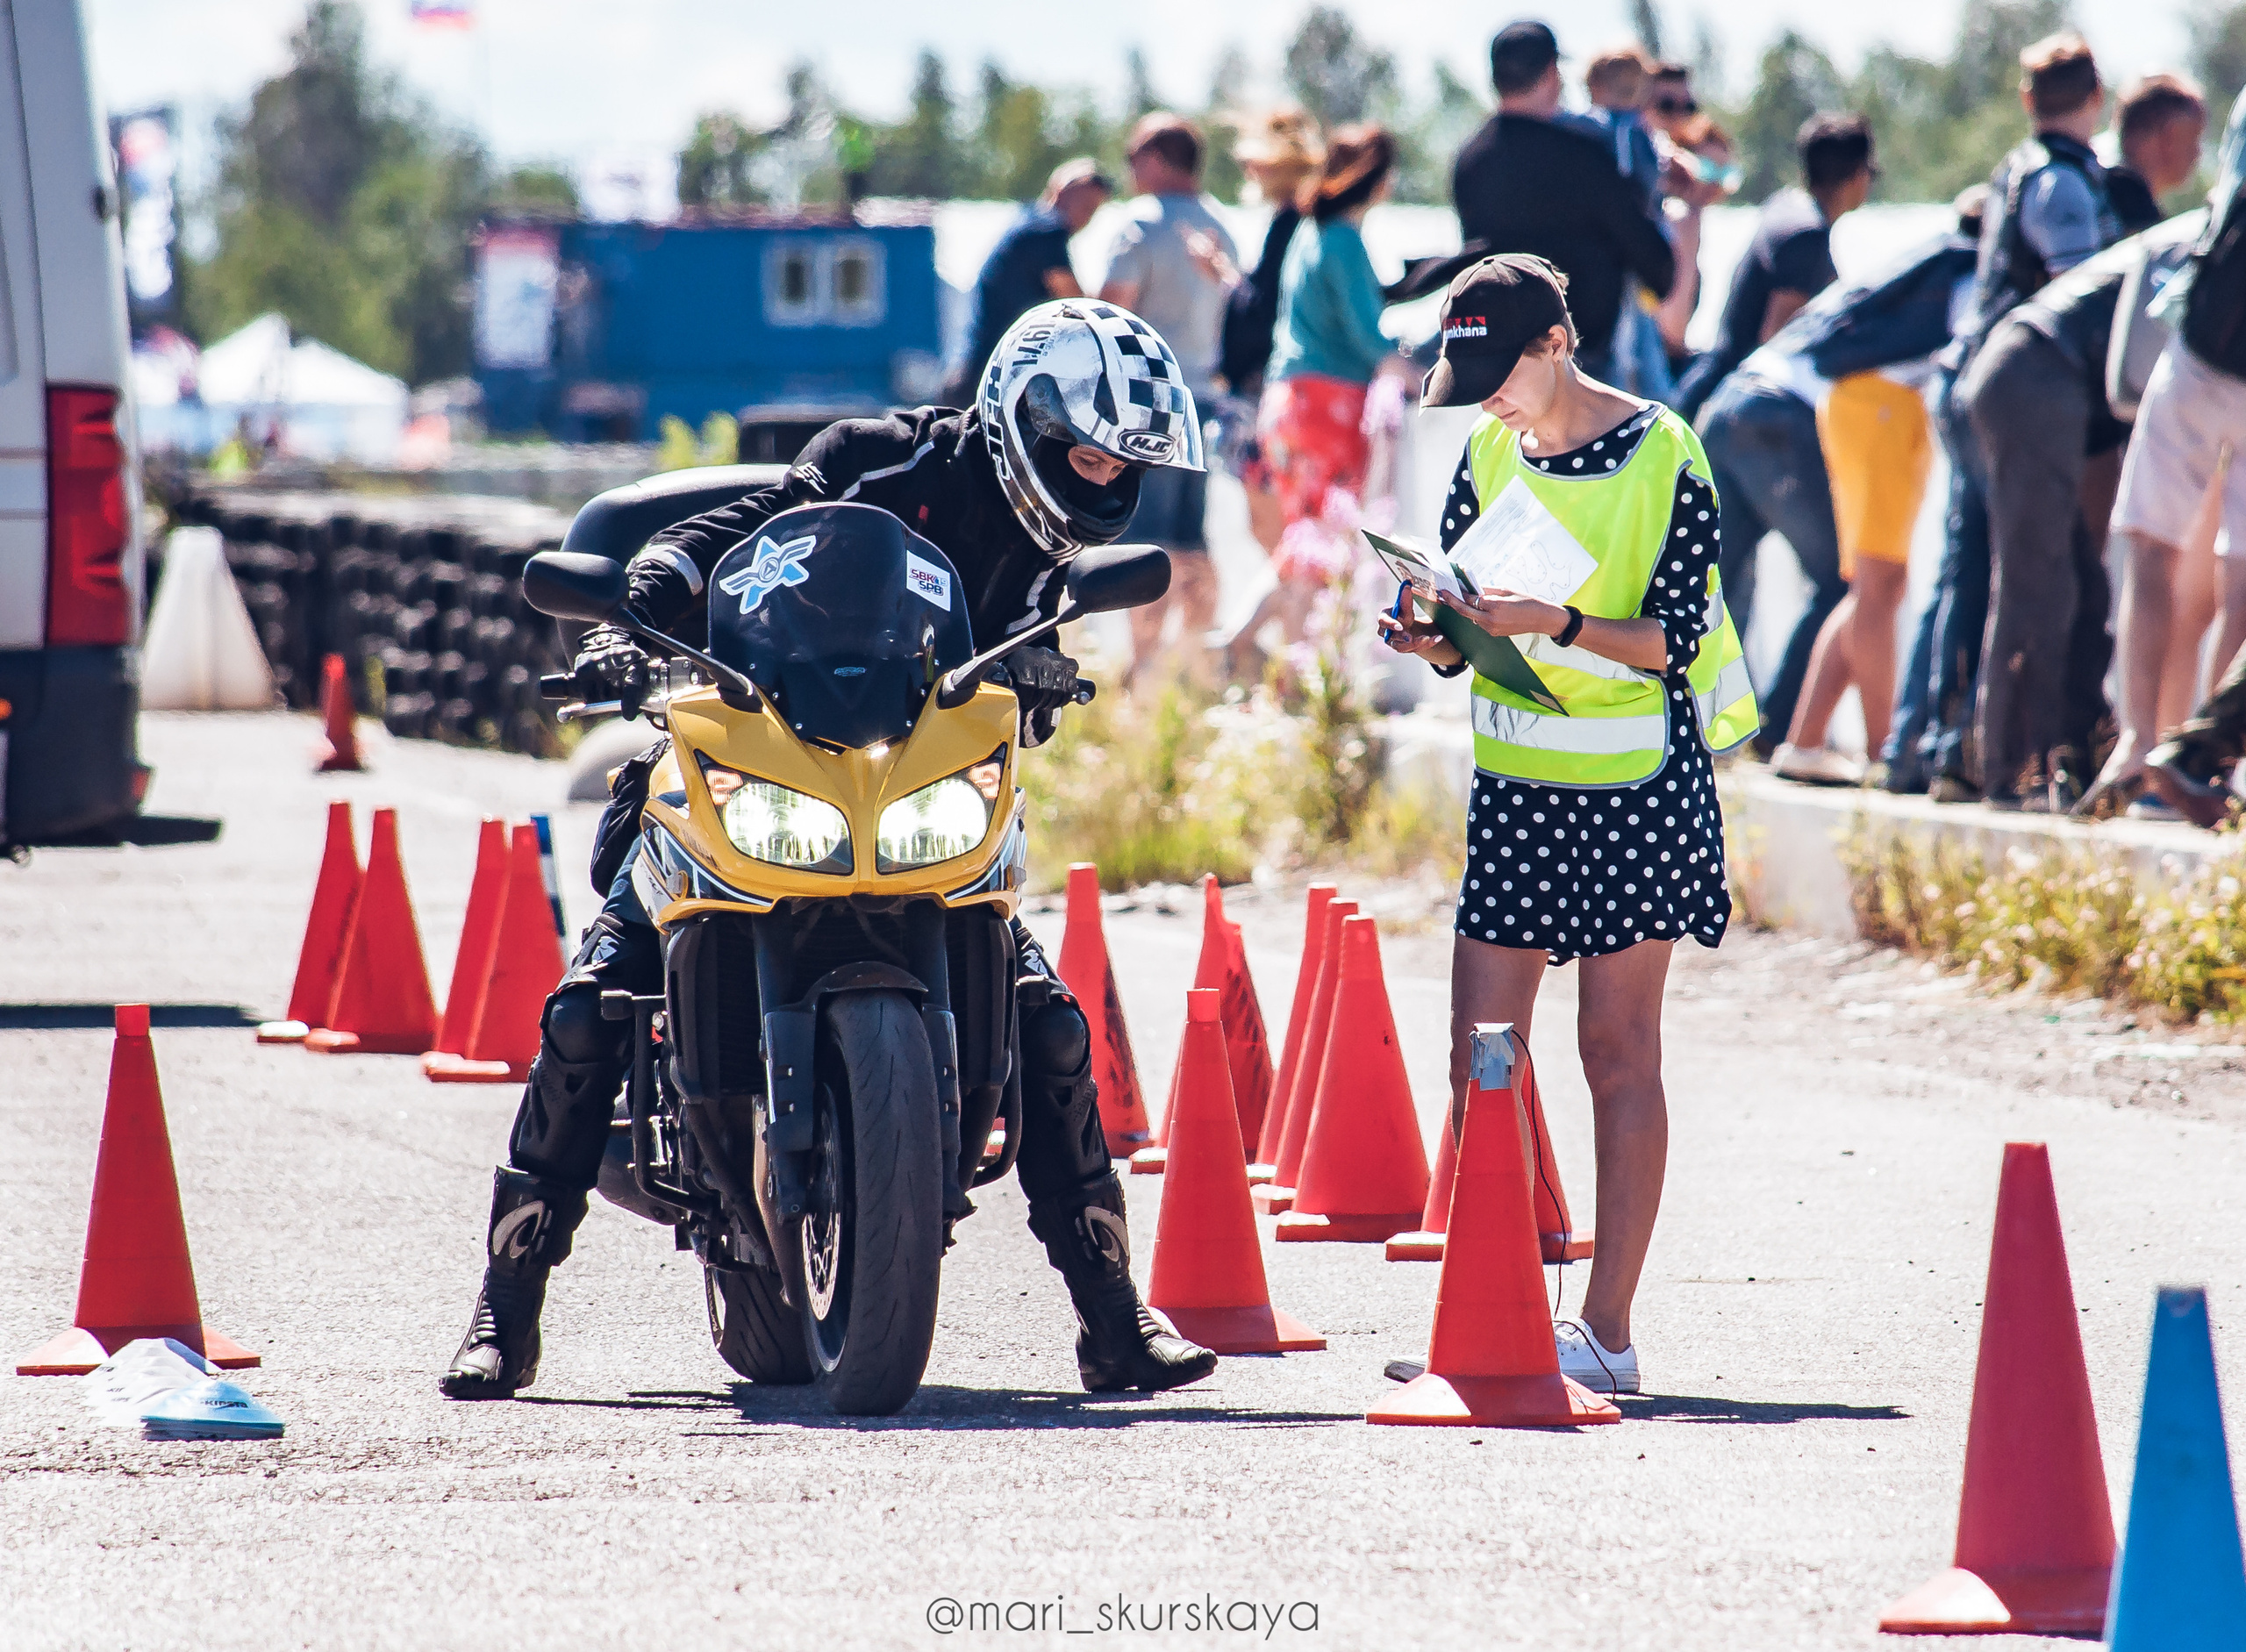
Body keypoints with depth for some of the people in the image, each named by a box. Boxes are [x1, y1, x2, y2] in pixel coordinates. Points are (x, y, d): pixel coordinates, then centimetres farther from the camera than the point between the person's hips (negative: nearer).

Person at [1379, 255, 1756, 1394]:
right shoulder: (1488, 455, 8)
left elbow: (1671, 640, -13)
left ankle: (1607, 1331, 0)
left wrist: (1552, 622, -26)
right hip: (1512, 783, 6)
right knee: (1478, 1056, 0)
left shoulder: (1662, 460, -10)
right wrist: (1436, 637, -10)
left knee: (1617, 1052, -2)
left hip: (1633, 784, -6)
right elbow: (1464, 639, 13)